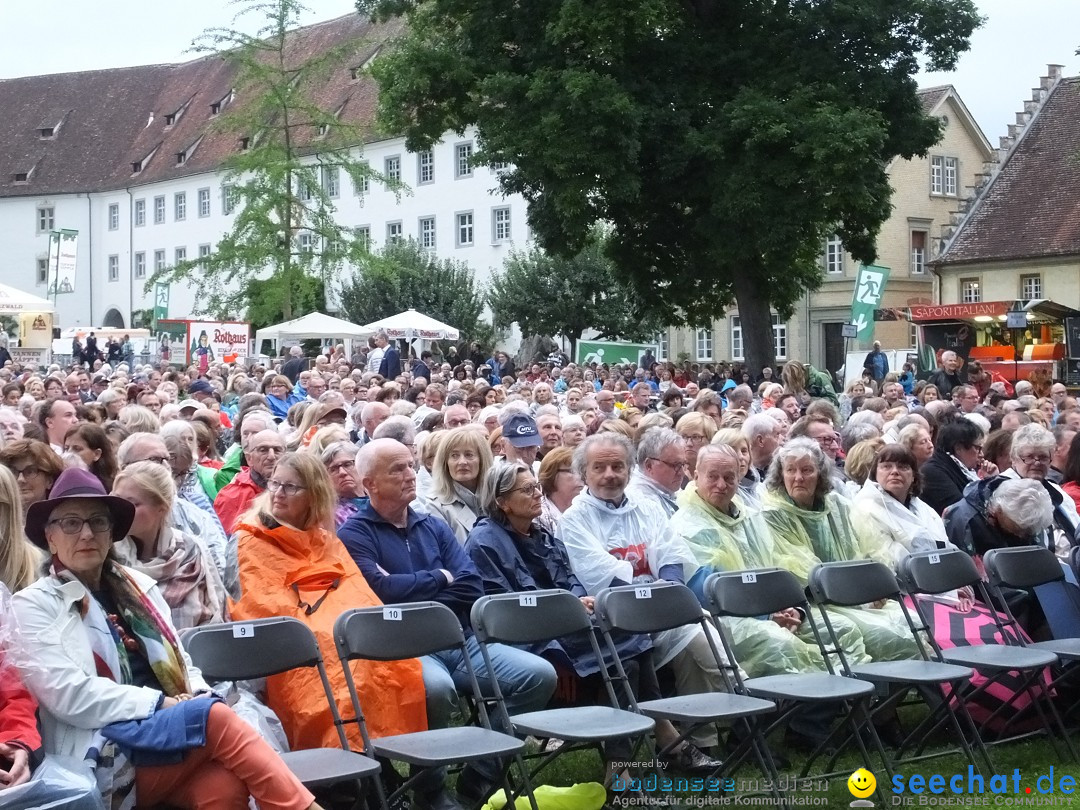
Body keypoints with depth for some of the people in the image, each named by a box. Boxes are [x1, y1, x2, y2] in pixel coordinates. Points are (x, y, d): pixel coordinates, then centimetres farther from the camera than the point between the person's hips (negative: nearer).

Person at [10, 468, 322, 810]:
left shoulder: (138, 586, 20)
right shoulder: (32, 605, 3)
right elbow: (69, 695, -10)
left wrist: (198, 697, -2)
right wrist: (159, 703, -13)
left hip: (173, 726, 5)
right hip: (109, 757, -4)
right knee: (216, 718, -29)